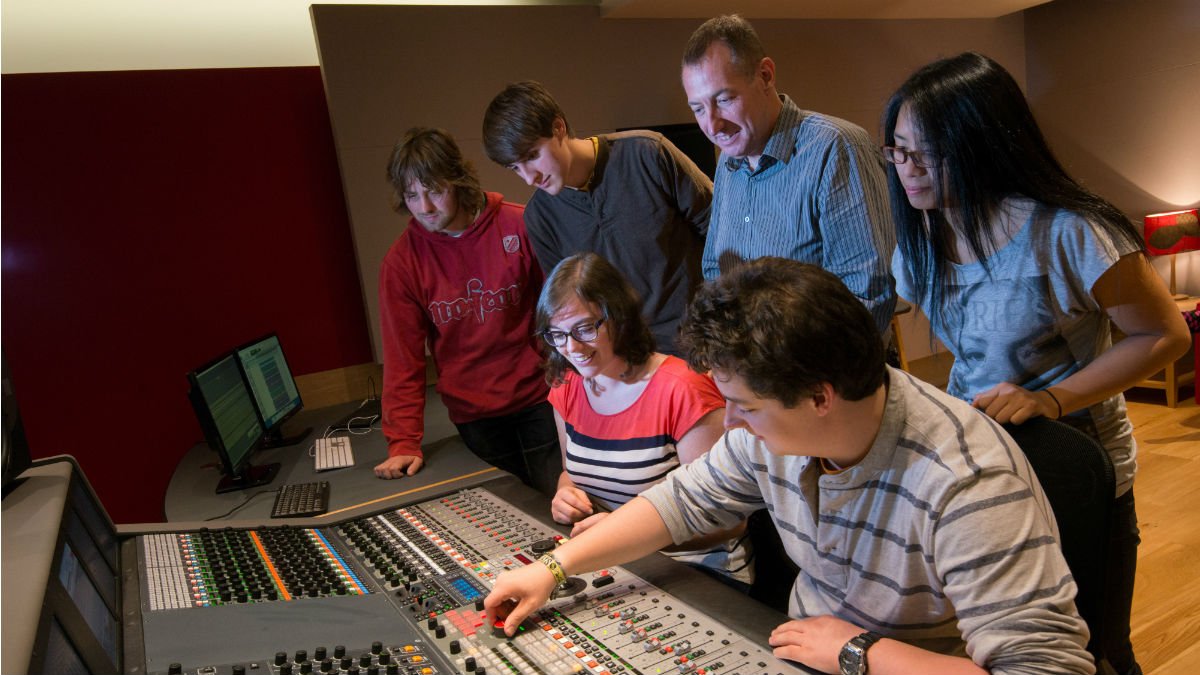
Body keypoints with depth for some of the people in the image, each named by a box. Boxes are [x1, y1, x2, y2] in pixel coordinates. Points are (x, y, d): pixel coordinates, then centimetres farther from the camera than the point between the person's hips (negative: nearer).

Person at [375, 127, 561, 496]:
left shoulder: (519, 226, -8)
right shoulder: (402, 260, -5)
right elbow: (403, 356, -4)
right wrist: (404, 441, -9)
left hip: (539, 399, -1)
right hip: (473, 414, 1)